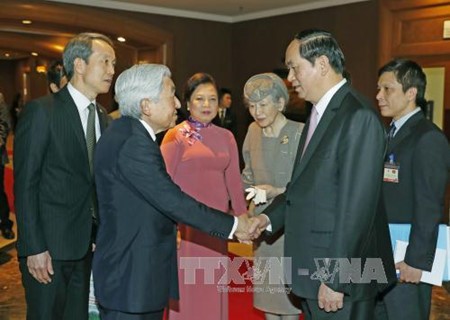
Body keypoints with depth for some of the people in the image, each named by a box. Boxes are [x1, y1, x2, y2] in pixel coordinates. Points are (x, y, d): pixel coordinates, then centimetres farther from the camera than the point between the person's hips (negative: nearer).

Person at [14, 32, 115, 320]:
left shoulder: (102, 116, 9)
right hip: (48, 246, -6)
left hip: (87, 244, 6)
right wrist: (33, 248, -16)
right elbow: (25, 185, -12)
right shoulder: (41, 111, -10)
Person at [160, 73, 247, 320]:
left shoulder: (226, 137, 8)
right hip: (186, 224, -4)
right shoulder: (175, 136, -5)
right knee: (186, 287, 6)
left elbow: (234, 181, 10)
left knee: (214, 289, 12)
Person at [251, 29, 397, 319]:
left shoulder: (358, 116, -18)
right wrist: (269, 216, 1)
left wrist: (335, 279, -21)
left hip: (340, 274, -8)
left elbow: (356, 206, -22)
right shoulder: (319, 113, 12)